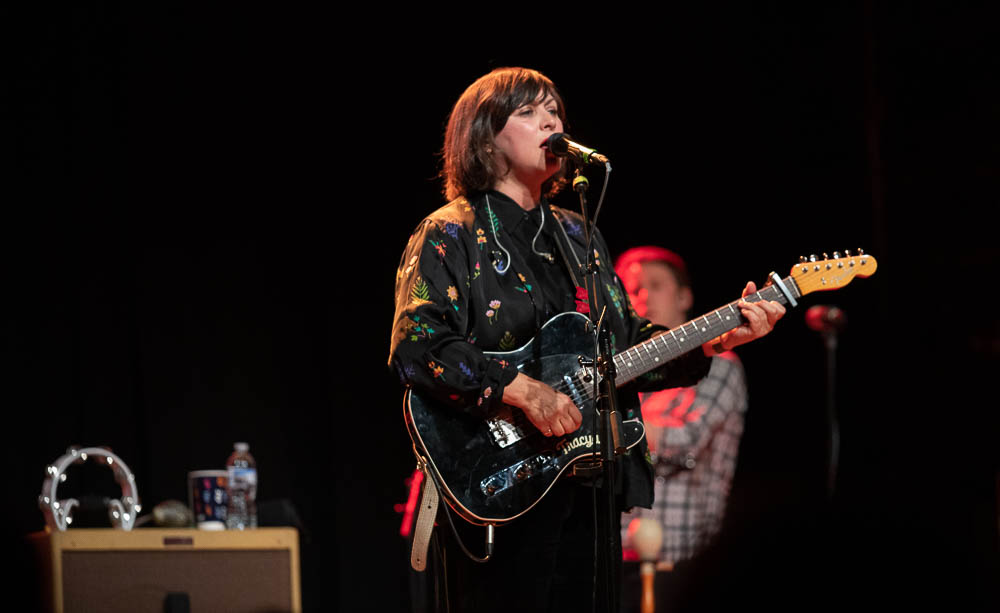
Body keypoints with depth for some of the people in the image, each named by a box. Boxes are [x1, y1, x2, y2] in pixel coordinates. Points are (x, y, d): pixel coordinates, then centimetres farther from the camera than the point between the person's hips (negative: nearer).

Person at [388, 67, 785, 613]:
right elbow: (416, 347, -17)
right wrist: (525, 392, -24)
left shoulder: (578, 236, 19)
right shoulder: (450, 235, -4)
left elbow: (629, 343, 19)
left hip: (589, 491, 7)